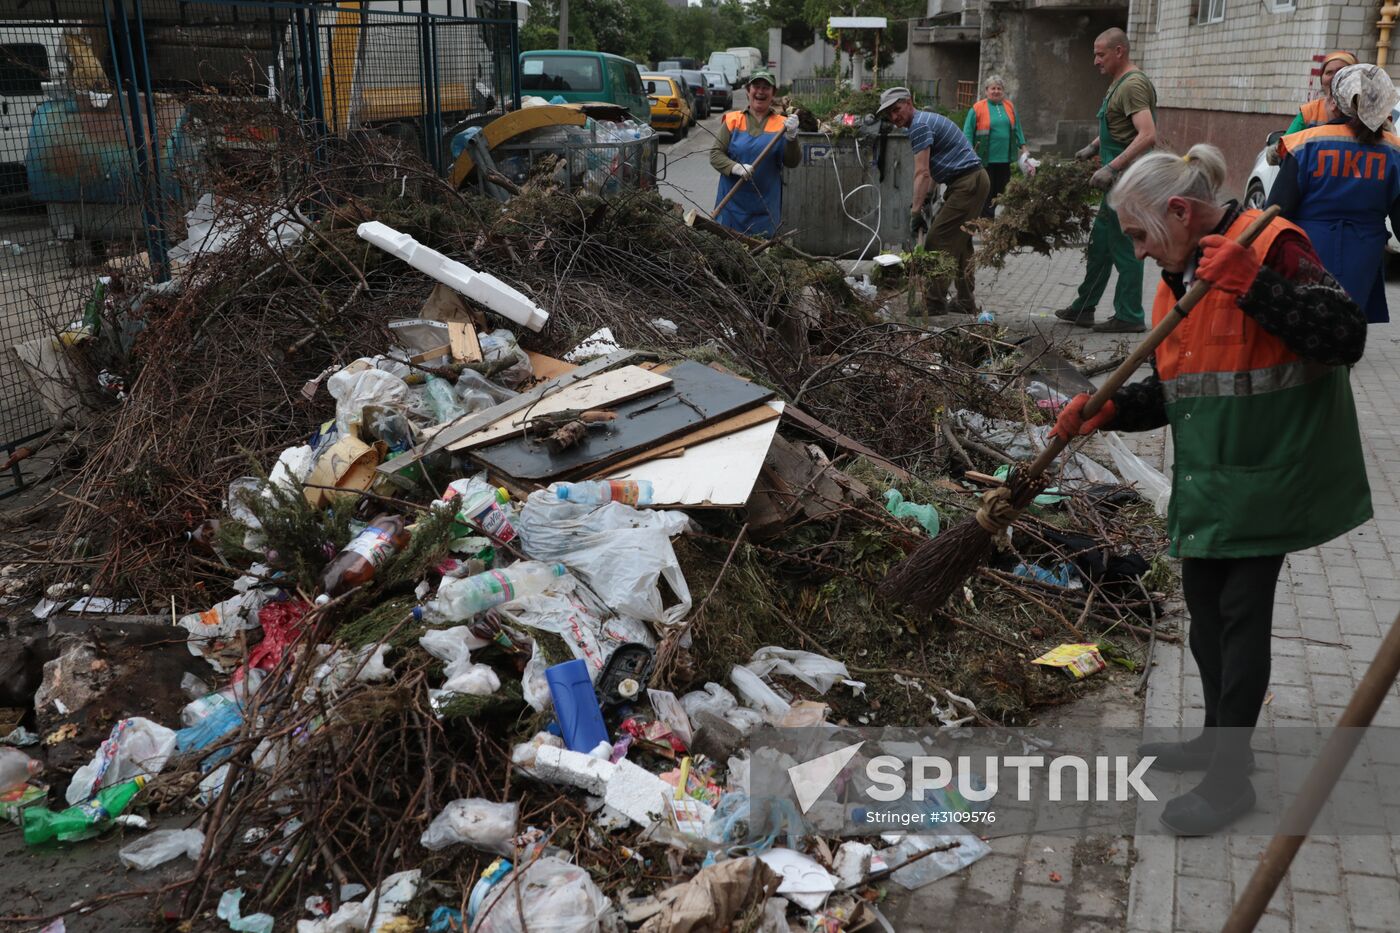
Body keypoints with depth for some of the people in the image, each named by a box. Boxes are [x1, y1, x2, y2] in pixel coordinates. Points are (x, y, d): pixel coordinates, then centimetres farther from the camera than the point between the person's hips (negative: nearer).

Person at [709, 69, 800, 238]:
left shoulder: (781, 125, 5)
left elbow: (792, 162, 0)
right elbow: (715, 154, 0)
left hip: (766, 205, 1)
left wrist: (791, 137, -17)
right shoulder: (732, 120, 3)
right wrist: (736, 168, -18)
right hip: (733, 202, -1)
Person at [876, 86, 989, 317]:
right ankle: (966, 304, 24)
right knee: (960, 243, 18)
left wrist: (915, 212, -20)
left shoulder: (919, 125, -13)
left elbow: (922, 173, -19)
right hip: (976, 179, 11)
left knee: (937, 244, -10)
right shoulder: (927, 119, 19)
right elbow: (930, 172, 21)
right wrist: (926, 198, 16)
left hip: (966, 183, -11)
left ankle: (934, 308, -9)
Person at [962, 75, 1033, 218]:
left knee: (1001, 191, 8)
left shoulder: (1009, 107, 10)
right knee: (986, 192, -1)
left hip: (1005, 159, 4)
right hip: (985, 159, -4)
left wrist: (1023, 147, 14)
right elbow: (968, 133, -4)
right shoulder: (977, 108, -4)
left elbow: (1017, 129, 18)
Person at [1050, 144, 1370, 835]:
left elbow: (1346, 336, -25)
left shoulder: (1271, 246, -14)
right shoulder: (1177, 278, 12)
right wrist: (1108, 409, -2)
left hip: (1266, 471, -8)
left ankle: (1230, 779, 10)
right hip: (1206, 476, 8)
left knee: (1241, 613, -2)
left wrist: (1252, 283, -31)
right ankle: (1218, 740, 35)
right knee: (1204, 605, 16)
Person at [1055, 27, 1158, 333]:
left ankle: (1129, 317, 4)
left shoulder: (1133, 85, -17)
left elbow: (1148, 136, -28)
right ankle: (1083, 308, 25)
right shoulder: (1119, 82, 15)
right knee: (1100, 242, 16)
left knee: (1124, 248, -4)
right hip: (1118, 181, 11)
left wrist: (1111, 167, -32)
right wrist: (1094, 147, 18)